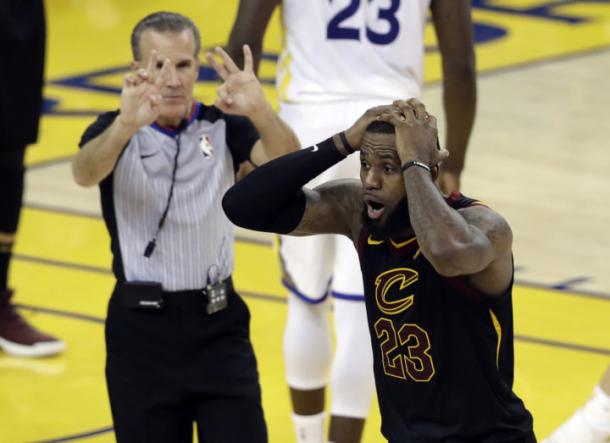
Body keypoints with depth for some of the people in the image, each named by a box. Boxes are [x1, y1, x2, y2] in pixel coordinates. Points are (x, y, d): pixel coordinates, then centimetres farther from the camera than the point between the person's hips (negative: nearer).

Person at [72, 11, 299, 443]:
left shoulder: (223, 127, -1)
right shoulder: (116, 132, -5)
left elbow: (286, 162, -19)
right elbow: (85, 173, -28)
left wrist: (260, 111, -42)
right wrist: (125, 125, -50)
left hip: (219, 324, 1)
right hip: (142, 328, -1)